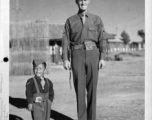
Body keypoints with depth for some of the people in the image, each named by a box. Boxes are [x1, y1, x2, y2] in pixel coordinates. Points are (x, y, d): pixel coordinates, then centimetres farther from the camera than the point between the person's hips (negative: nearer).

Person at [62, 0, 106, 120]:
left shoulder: (96, 19, 8)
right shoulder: (70, 21, 9)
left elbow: (102, 39, 2)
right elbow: (66, 41, 3)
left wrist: (102, 58, -7)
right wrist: (65, 59, -7)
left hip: (93, 55, 0)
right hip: (77, 56, 0)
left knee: (92, 88, 1)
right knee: (80, 88, -3)